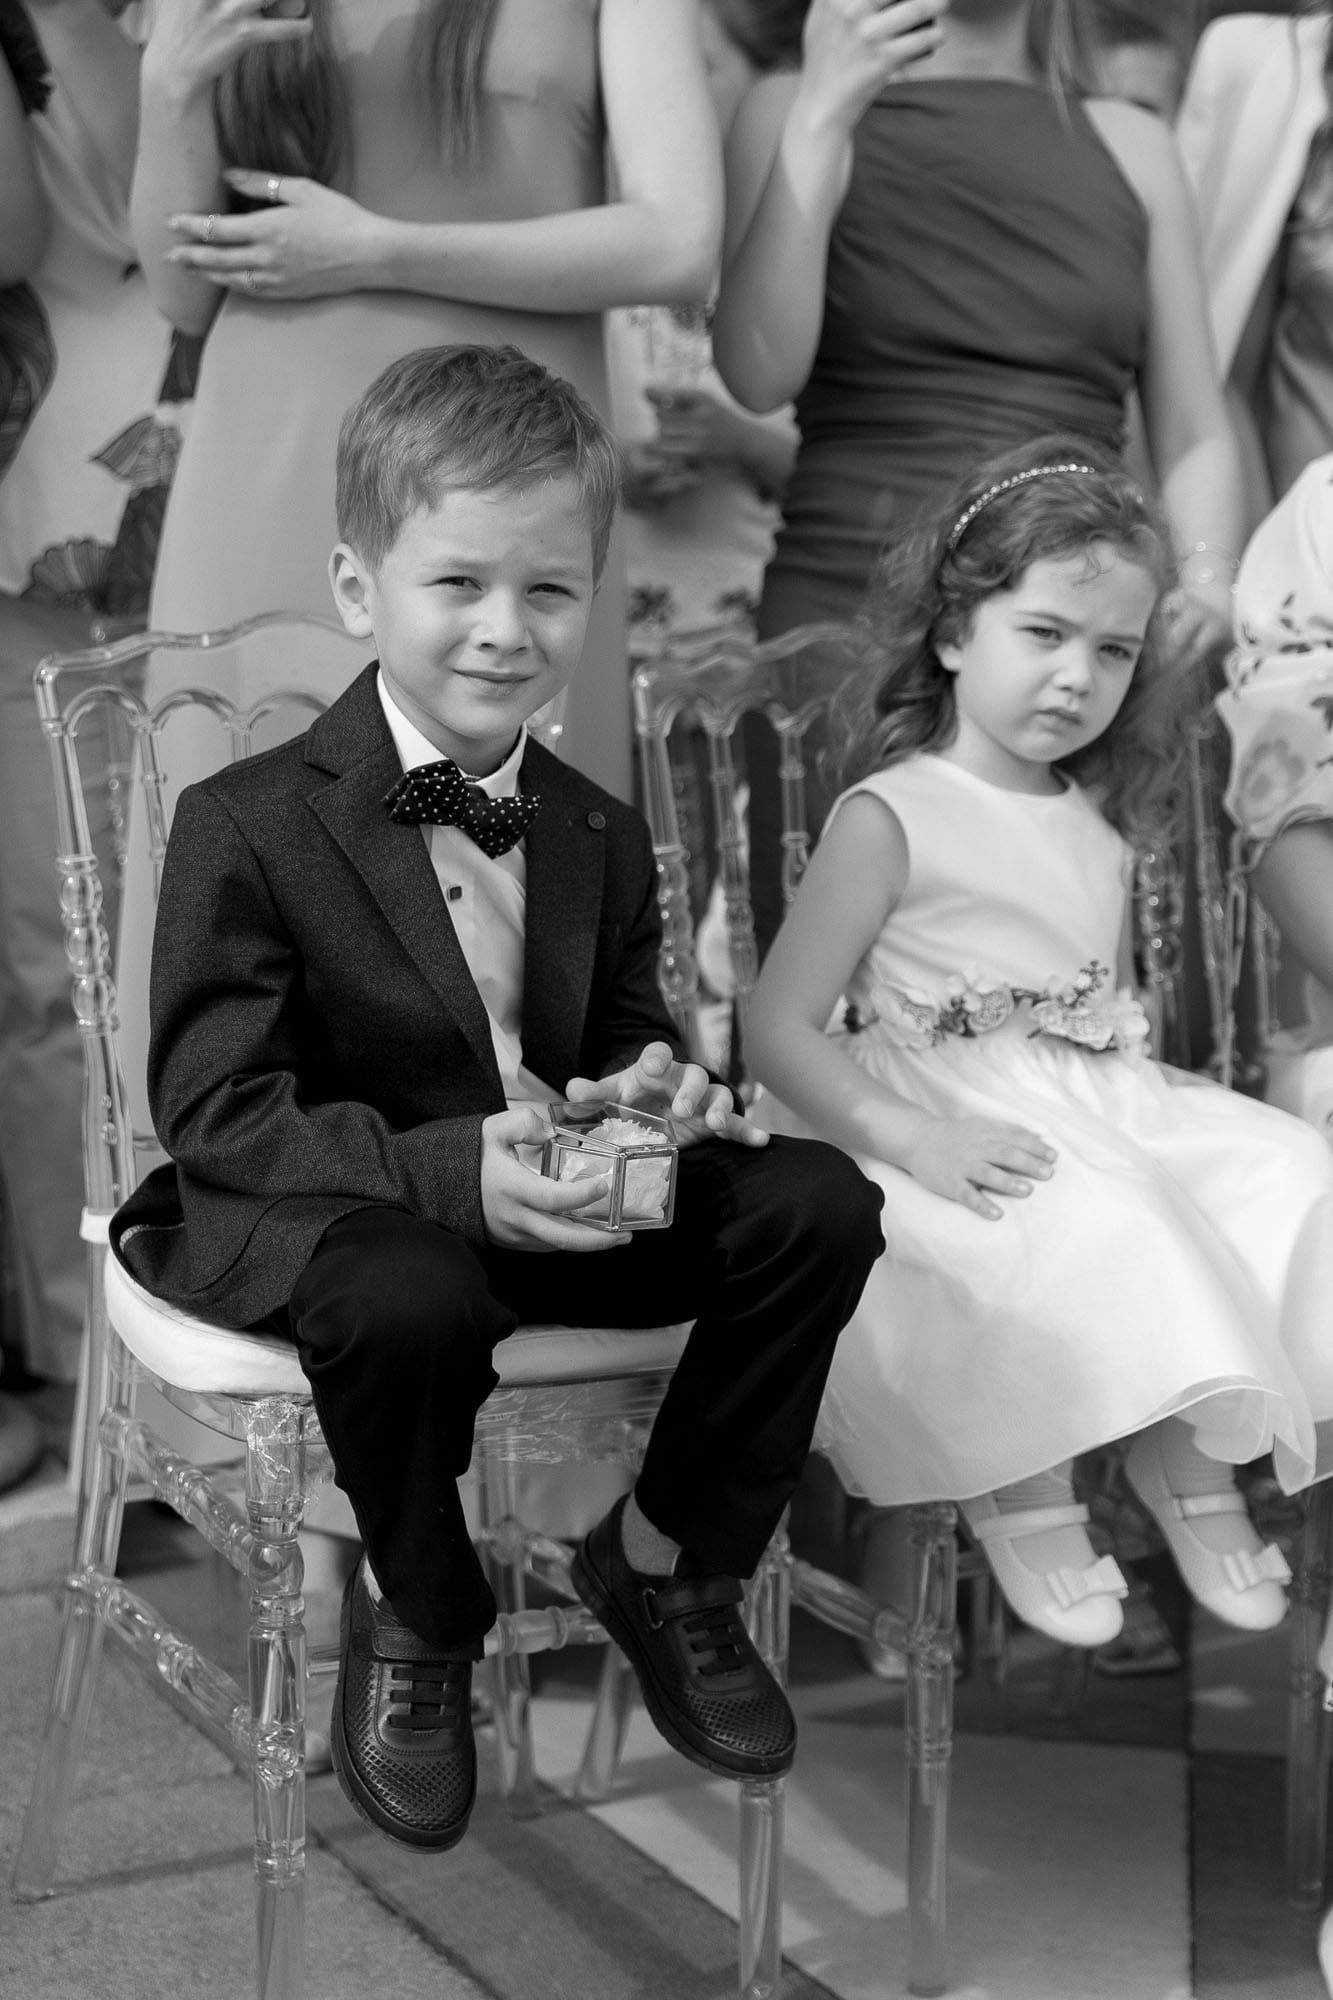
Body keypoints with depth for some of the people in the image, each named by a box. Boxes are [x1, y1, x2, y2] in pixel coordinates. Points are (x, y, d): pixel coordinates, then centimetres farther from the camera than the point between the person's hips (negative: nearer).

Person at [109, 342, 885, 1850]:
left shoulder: (599, 837, 7)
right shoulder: (246, 829, -13)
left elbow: (627, 1039, 17)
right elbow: (216, 1113, -18)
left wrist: (659, 1093, -11)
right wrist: (450, 1170, -33)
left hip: (557, 1202, 6)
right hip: (300, 1218, -5)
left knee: (819, 1205, -14)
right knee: (409, 1294, -40)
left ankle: (663, 1558, 8)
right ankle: (416, 1613, -6)